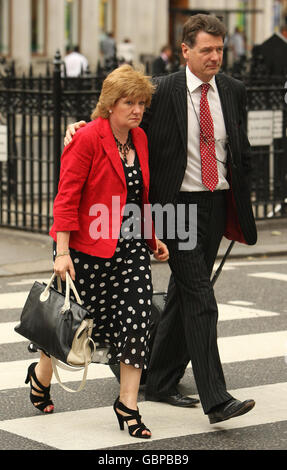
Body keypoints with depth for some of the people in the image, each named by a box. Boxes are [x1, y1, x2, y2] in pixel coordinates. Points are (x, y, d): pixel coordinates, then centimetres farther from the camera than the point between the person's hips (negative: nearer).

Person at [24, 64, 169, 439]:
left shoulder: (139, 139, 8)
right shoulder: (88, 138, -14)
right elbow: (67, 197, -16)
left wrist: (152, 238, 18)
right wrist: (63, 251, -20)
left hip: (130, 246, 6)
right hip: (88, 248, -6)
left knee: (137, 318, -6)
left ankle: (128, 405, 2)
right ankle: (41, 376, 35)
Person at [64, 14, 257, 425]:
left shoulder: (233, 91, 7)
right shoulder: (163, 91, -8)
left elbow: (242, 152, 14)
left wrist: (242, 207, 11)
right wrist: (81, 127, -14)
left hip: (216, 204, 5)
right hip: (178, 202, -5)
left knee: (184, 294, 14)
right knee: (199, 297, -12)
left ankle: (160, 383, 27)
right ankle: (216, 399, -15)